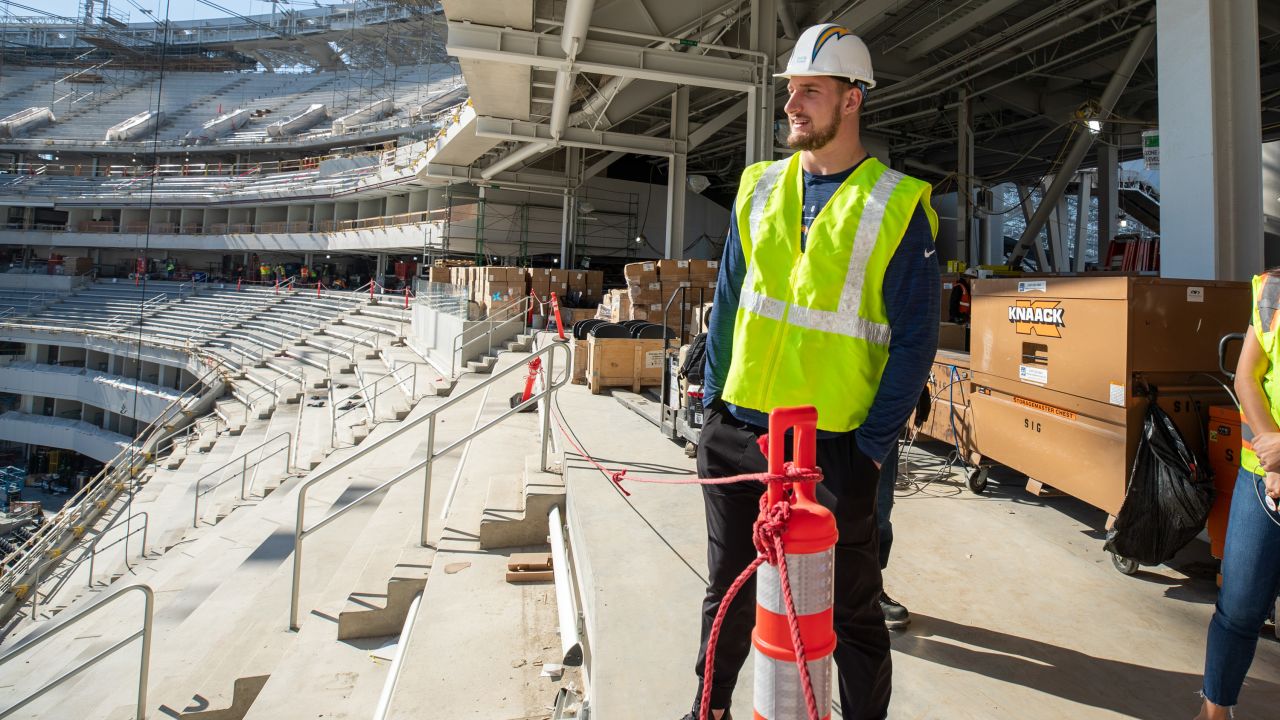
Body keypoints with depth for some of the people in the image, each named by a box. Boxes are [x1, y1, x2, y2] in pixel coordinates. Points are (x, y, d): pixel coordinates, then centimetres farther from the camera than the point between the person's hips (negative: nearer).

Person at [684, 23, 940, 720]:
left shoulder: (898, 205, -4)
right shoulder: (759, 187, 8)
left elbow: (914, 339, -5)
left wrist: (871, 446, -10)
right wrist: (713, 398, 7)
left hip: (833, 447, -4)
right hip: (735, 432, 4)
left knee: (851, 609, 13)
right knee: (729, 588, 20)